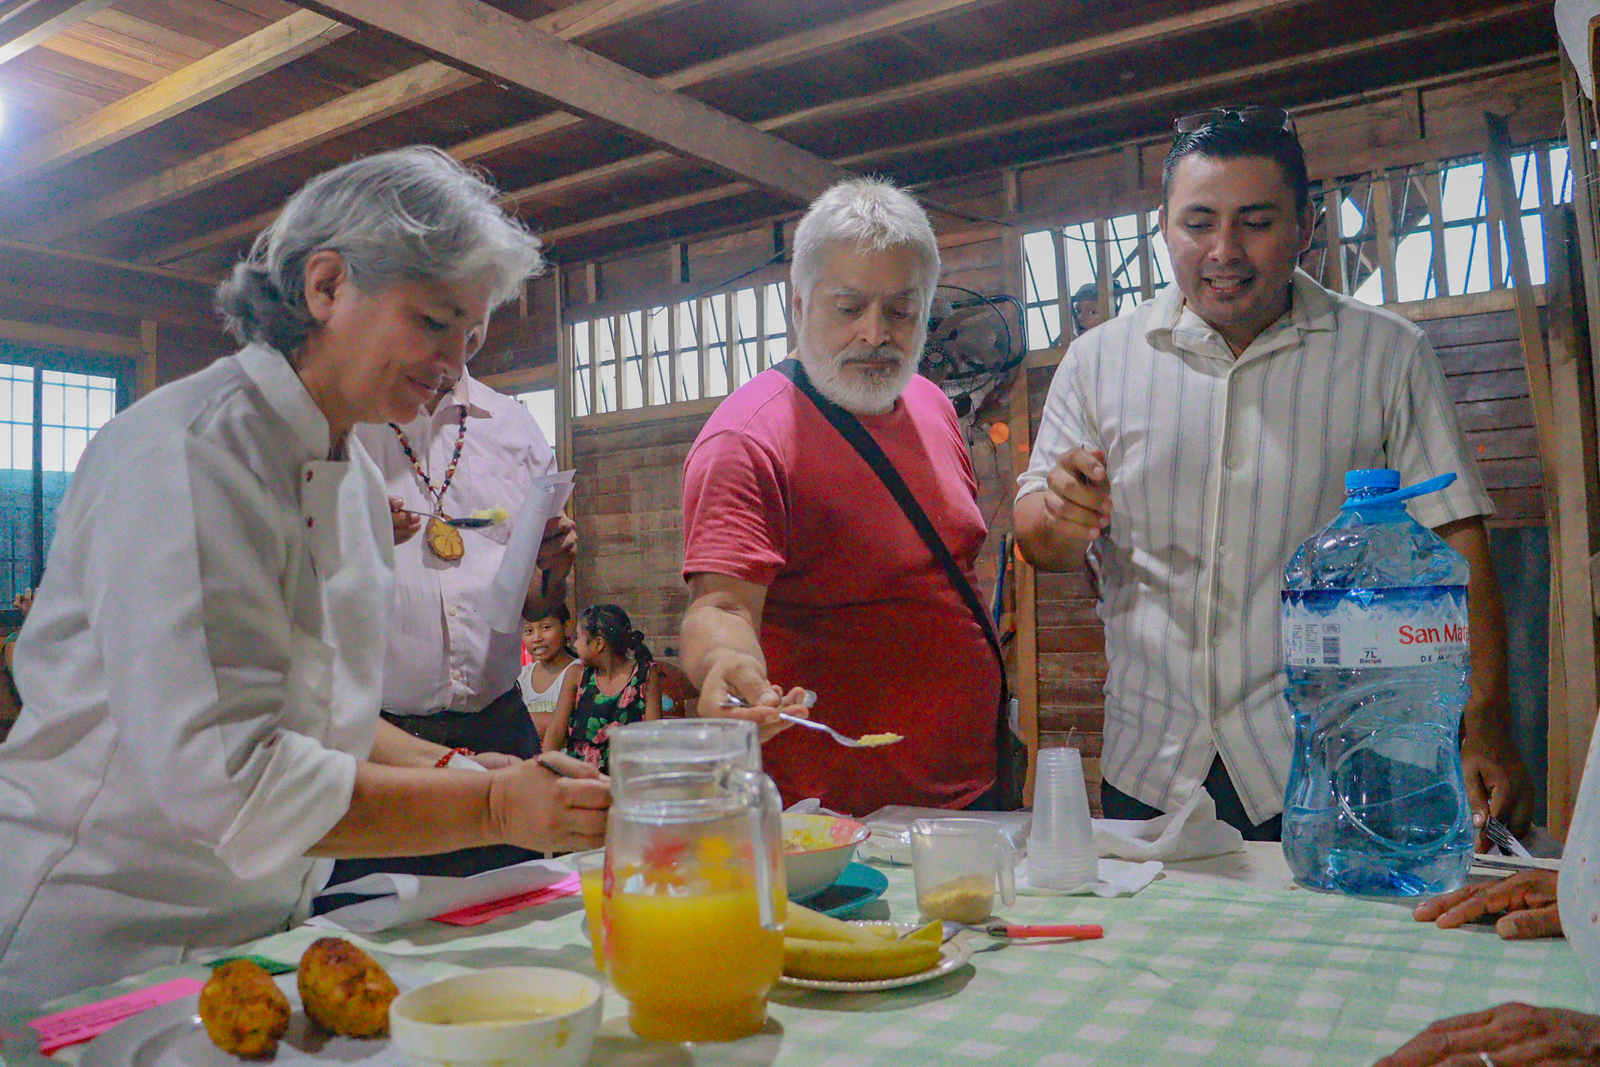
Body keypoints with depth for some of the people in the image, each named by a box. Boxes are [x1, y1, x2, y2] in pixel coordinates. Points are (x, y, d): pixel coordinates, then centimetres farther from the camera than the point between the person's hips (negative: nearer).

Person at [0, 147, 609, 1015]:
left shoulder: (358, 479, 6)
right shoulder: (187, 453, -21)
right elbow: (224, 777, -27)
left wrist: (451, 769, -4)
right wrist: (491, 809, -25)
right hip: (95, 946, -7)